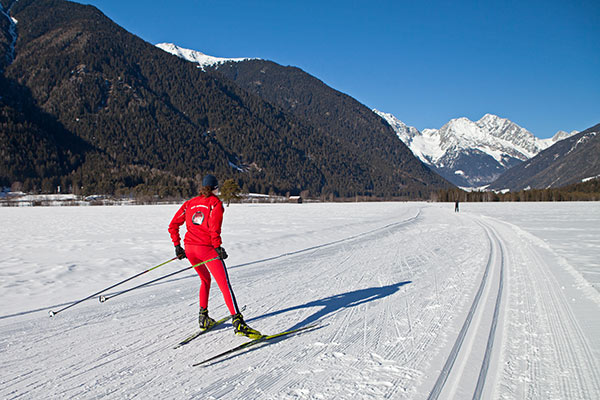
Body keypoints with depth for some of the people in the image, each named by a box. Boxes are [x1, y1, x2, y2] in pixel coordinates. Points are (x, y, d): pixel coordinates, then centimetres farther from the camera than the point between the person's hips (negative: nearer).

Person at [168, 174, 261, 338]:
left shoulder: (190, 203, 18)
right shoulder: (215, 202, 1)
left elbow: (173, 225, 14)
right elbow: (214, 226, -17)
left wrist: (177, 245, 18)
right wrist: (218, 247, -16)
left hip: (189, 248, 6)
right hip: (207, 248, -6)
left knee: (205, 279, 27)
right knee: (225, 286, -8)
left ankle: (203, 318, 26)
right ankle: (238, 323, -17)